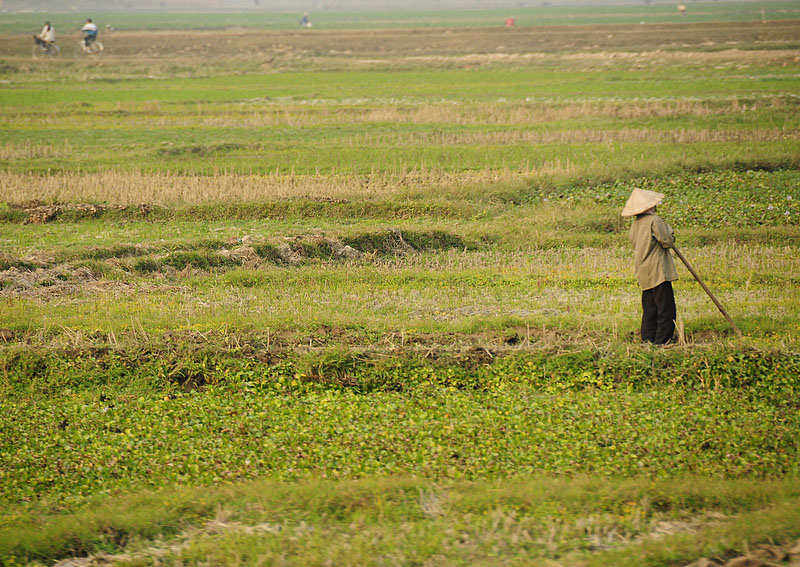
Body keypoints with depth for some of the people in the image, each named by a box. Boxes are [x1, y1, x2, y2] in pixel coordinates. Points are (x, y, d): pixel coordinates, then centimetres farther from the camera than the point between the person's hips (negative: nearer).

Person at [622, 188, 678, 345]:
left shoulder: (635, 224, 12)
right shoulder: (654, 221, -13)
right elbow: (667, 242, -15)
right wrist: (670, 232, 6)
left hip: (643, 273, 8)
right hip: (658, 272, -8)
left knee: (649, 309, 12)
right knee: (666, 308, -6)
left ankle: (647, 339, 11)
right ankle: (662, 341, -9)